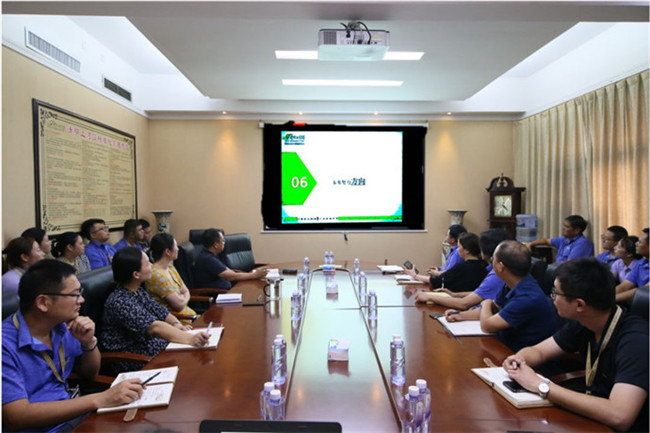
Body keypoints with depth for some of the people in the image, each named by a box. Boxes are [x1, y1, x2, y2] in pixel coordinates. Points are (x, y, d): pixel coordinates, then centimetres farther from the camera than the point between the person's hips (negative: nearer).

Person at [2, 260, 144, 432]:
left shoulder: (62, 326, 1)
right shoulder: (6, 345, -19)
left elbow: (89, 373, 13)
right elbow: (16, 417, -26)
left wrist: (89, 342, -8)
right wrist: (100, 400, -30)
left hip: (71, 415, 6)